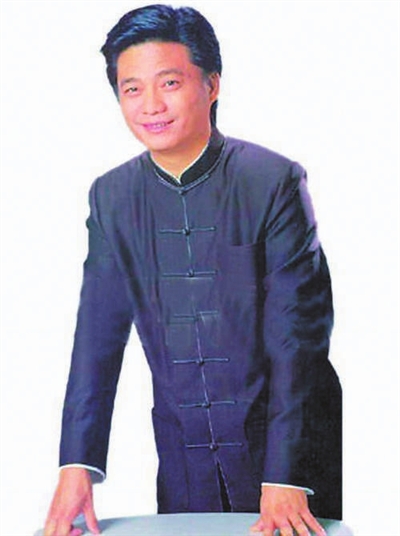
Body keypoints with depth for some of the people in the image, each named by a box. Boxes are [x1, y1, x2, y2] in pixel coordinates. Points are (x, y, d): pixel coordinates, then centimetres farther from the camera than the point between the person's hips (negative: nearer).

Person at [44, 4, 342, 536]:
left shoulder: (274, 181, -13)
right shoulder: (111, 196, 0)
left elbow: (297, 333, -14)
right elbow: (98, 333, -2)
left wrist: (285, 478, -19)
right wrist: (76, 465, -10)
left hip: (286, 439, -3)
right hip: (182, 453, 4)